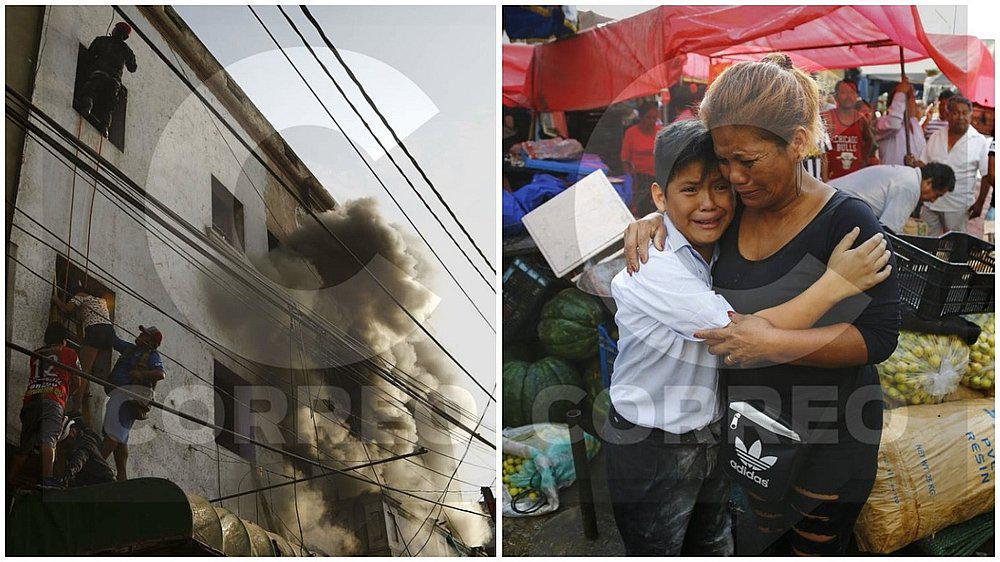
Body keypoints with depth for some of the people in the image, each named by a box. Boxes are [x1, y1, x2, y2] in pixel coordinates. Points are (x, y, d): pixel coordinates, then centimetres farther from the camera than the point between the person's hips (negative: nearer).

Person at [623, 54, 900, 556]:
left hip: (826, 436, -5)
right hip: (746, 422, 5)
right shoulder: (733, 209, -4)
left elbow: (879, 336, -22)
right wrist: (653, 223, -6)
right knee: (767, 544, 21)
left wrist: (774, 343, -32)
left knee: (814, 547, 12)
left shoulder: (847, 221, -20)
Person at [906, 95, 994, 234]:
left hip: (958, 207, -3)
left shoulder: (980, 141, -4)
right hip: (930, 203, 3)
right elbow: (923, 164, 12)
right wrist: (913, 163, -11)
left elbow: (986, 175, -3)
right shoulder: (935, 137, 7)